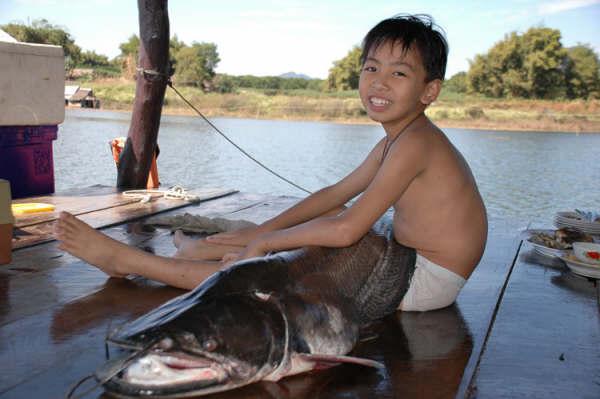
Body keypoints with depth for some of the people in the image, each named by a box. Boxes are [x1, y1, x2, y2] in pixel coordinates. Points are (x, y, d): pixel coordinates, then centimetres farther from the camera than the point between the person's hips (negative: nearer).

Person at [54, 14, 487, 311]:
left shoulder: (413, 142, -23)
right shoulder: (394, 141, 8)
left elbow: (347, 230, -27)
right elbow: (334, 195, 11)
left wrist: (263, 242, -16)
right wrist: (258, 232, 6)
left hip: (426, 280, -9)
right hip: (407, 259, 9)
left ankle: (126, 259, -1)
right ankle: (202, 248, 23)